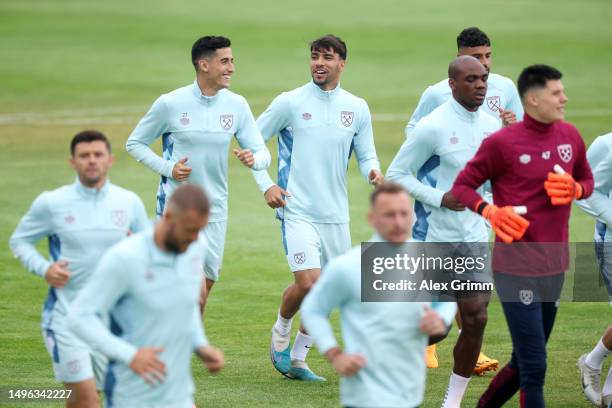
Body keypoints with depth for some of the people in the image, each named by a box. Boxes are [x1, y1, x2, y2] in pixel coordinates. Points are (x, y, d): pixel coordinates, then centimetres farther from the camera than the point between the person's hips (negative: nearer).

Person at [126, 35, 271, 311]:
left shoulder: (237, 105, 1)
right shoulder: (170, 104, -10)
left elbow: (263, 153, 4)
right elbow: (134, 143, 1)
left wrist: (253, 158, -22)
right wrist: (167, 168, -14)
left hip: (215, 213, 5)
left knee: (201, 296, 11)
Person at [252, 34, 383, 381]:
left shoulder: (357, 108, 5)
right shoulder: (290, 102, -4)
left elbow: (366, 155, 10)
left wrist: (373, 172, -13)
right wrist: (266, 185, -5)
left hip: (336, 214, 4)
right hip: (298, 210, -4)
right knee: (307, 283, -17)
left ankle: (297, 359, 21)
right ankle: (281, 331, 12)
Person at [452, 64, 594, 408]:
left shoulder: (570, 137, 6)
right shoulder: (502, 143, -11)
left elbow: (587, 181, 19)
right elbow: (462, 187, -1)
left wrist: (575, 190, -4)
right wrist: (491, 211, -19)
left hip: (555, 268, 7)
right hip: (517, 268, -6)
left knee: (525, 363, 16)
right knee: (534, 368, -8)